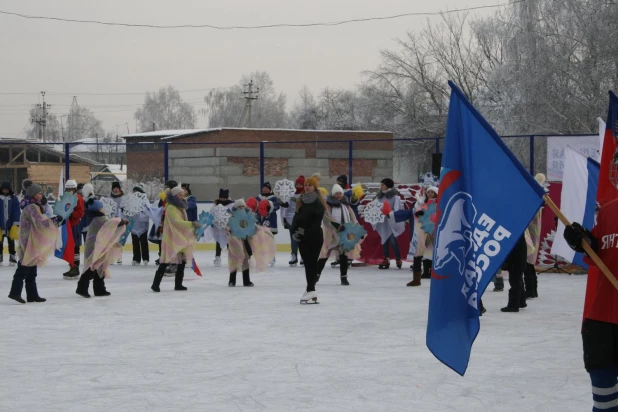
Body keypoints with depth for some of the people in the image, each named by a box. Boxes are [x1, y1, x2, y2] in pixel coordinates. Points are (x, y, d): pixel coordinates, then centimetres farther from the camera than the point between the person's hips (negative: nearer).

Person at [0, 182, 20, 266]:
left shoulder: (14, 198, -3)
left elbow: (17, 211, -3)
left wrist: (16, 224, -9)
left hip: (10, 224, -1)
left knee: (11, 241, 8)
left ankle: (12, 257, 13)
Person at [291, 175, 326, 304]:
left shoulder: (318, 202, -8)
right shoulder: (301, 201, 14)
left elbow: (318, 220, -16)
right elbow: (297, 217, 13)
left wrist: (306, 231, -20)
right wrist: (295, 230, -4)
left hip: (314, 236, -7)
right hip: (302, 237, 7)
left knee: (311, 262, -7)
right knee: (308, 263, 8)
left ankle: (311, 290, -7)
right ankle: (310, 290, 11)